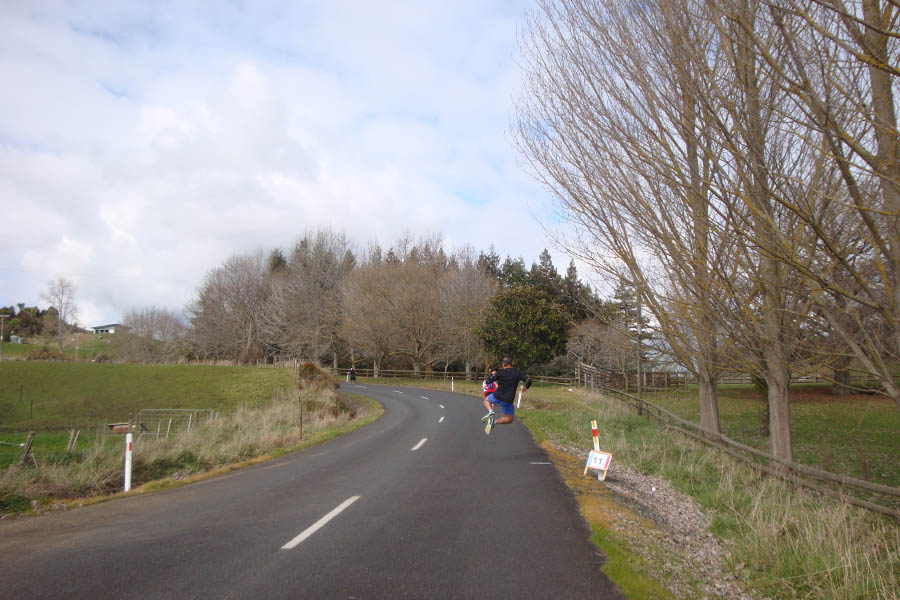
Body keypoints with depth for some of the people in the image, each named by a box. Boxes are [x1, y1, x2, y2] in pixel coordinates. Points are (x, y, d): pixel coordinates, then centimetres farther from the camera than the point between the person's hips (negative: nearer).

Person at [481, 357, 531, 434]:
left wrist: (492, 374, 14)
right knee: (509, 419, 17)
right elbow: (528, 380, -8)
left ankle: (490, 412, 1)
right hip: (508, 401, 0)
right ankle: (494, 422, -10)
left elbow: (487, 382, -6)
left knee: (486, 400, 32)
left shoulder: (499, 372, -6)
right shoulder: (518, 373, -2)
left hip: (497, 396, 0)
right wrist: (526, 387, 14)